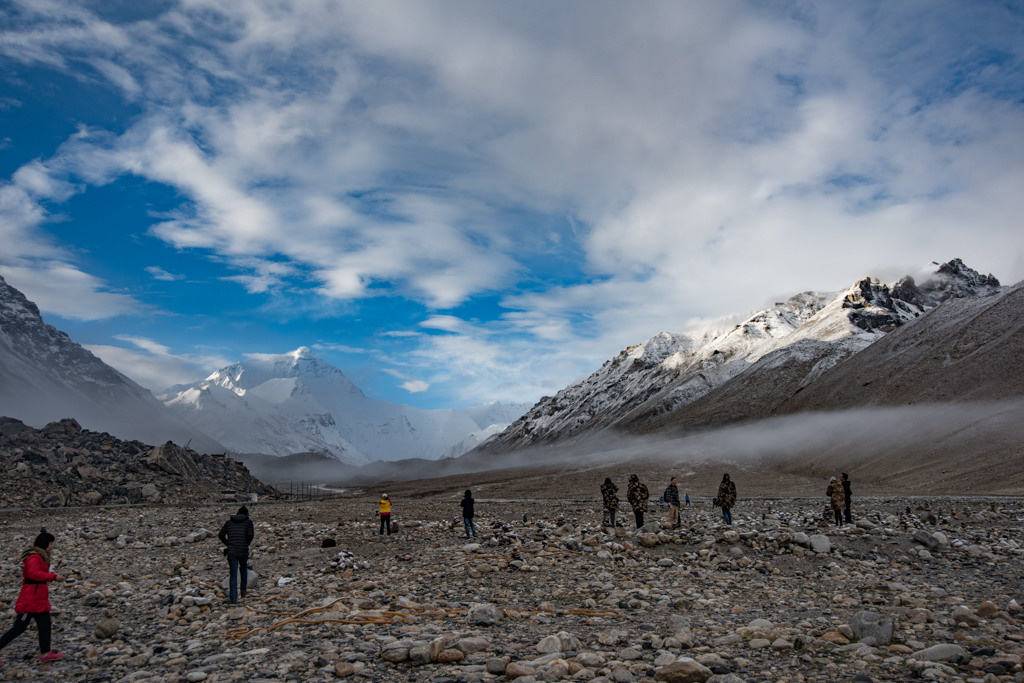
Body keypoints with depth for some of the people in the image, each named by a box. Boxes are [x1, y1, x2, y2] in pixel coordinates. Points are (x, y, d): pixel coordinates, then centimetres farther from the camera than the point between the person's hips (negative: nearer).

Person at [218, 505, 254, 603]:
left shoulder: (229, 522, 11)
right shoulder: (248, 522, 2)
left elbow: (221, 535, 3)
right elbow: (250, 534, -13)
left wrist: (228, 544, 12)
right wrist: (247, 544, 3)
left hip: (231, 551, 1)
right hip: (243, 551, -1)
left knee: (233, 575, 6)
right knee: (244, 569, 25)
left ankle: (233, 597, -1)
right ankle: (243, 591, 28)